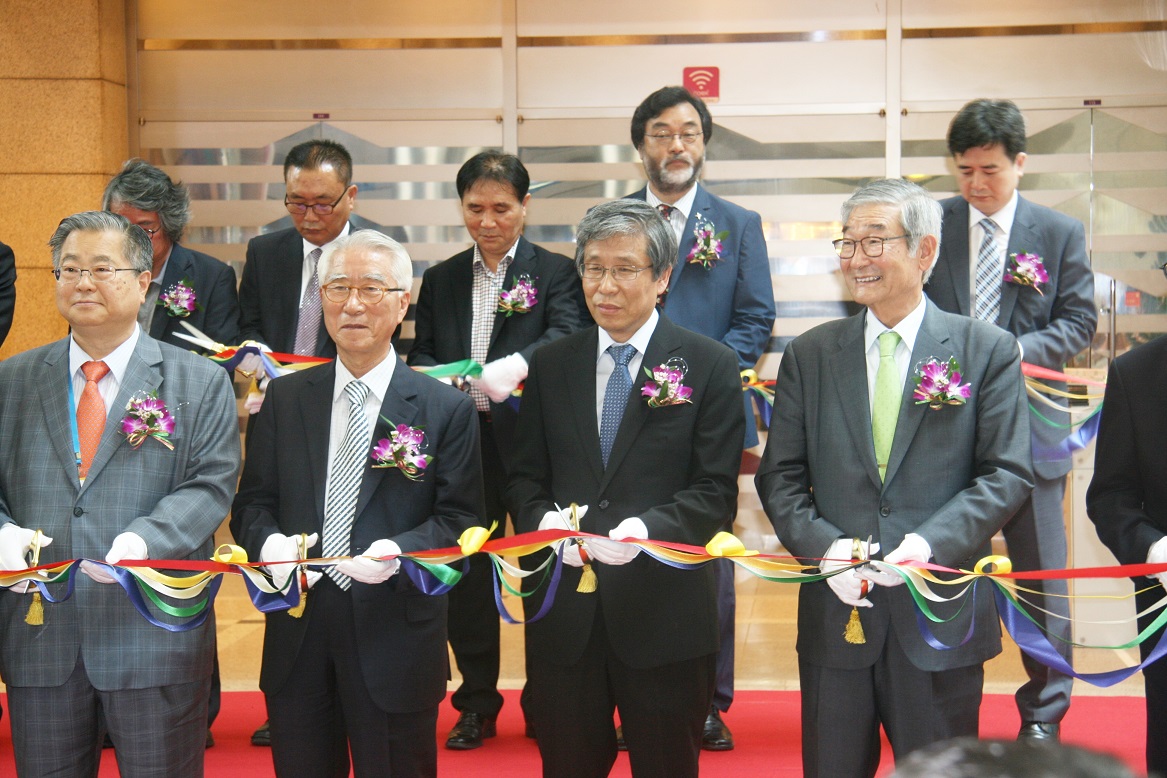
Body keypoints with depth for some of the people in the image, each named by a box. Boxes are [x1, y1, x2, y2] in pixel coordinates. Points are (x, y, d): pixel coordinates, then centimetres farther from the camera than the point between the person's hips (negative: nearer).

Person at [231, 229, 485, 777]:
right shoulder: (284, 398, 8)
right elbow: (252, 502, 8)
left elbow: (460, 519, -4)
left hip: (396, 641, -2)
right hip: (296, 635, 3)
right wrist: (268, 544, -14)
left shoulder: (447, 408, -1)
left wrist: (398, 552, -22)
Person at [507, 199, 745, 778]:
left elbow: (715, 491, -7)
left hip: (664, 612, -2)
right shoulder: (550, 365, 8)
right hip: (563, 607, 3)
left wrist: (648, 529, -24)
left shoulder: (710, 366, -2)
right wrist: (543, 521, -13)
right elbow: (524, 478, 8)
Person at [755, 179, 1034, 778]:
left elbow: (1008, 474, -4)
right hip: (835, 610, 2)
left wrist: (934, 542, -18)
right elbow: (780, 476, 5)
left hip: (941, 615, -2)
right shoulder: (808, 355, 7)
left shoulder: (988, 352, 0)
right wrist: (821, 545, -13)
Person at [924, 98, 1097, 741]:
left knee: (1041, 577, 7)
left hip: (1028, 422, 0)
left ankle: (1043, 715, 22)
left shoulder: (1060, 234, 2)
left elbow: (1079, 321, 0)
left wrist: (1018, 351, -16)